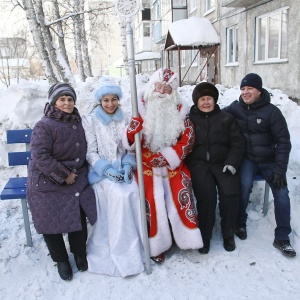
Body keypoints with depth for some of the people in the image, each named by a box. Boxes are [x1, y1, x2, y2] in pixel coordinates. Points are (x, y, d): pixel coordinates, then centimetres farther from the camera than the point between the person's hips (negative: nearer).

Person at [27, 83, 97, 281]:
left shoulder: (78, 123, 6)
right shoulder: (44, 126, -15)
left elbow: (84, 150, 18)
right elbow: (40, 157, -20)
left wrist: (78, 172, 6)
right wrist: (64, 175, -17)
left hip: (76, 178, 4)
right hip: (48, 183, -4)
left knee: (79, 217, -4)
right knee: (52, 222, 2)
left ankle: (80, 253, 23)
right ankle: (61, 260, 26)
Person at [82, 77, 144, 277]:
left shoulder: (126, 120, 11)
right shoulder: (90, 121, 1)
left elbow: (131, 149, 10)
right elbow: (91, 153, -3)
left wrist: (128, 165, -9)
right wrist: (107, 170, -17)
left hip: (123, 168, 3)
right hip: (101, 171, -3)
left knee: (133, 193, -26)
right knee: (120, 195, -29)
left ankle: (138, 245, -11)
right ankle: (122, 252, -17)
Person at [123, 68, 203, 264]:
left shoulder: (179, 111, 7)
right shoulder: (141, 109, 4)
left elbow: (188, 140, 0)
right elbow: (130, 141, 1)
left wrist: (166, 156, -13)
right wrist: (132, 131, -23)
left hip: (173, 163, 1)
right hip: (147, 163, -1)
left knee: (181, 192, -17)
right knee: (152, 197, -16)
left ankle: (188, 237, 0)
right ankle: (157, 244, -1)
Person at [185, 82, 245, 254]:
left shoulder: (226, 118, 16)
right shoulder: (189, 119, 13)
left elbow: (238, 143, 10)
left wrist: (231, 163, -6)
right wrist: (188, 164, -13)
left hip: (222, 163, 1)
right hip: (199, 163, -1)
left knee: (229, 193, -23)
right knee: (206, 194, -27)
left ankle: (228, 234, 1)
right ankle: (205, 235, -7)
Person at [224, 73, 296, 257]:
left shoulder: (272, 111, -7)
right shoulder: (234, 108, 1)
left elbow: (283, 141, -7)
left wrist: (279, 169, -15)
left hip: (269, 160, 0)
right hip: (247, 159, 0)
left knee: (281, 192, -17)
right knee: (244, 184, -28)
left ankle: (282, 238, -4)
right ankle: (240, 223, -5)